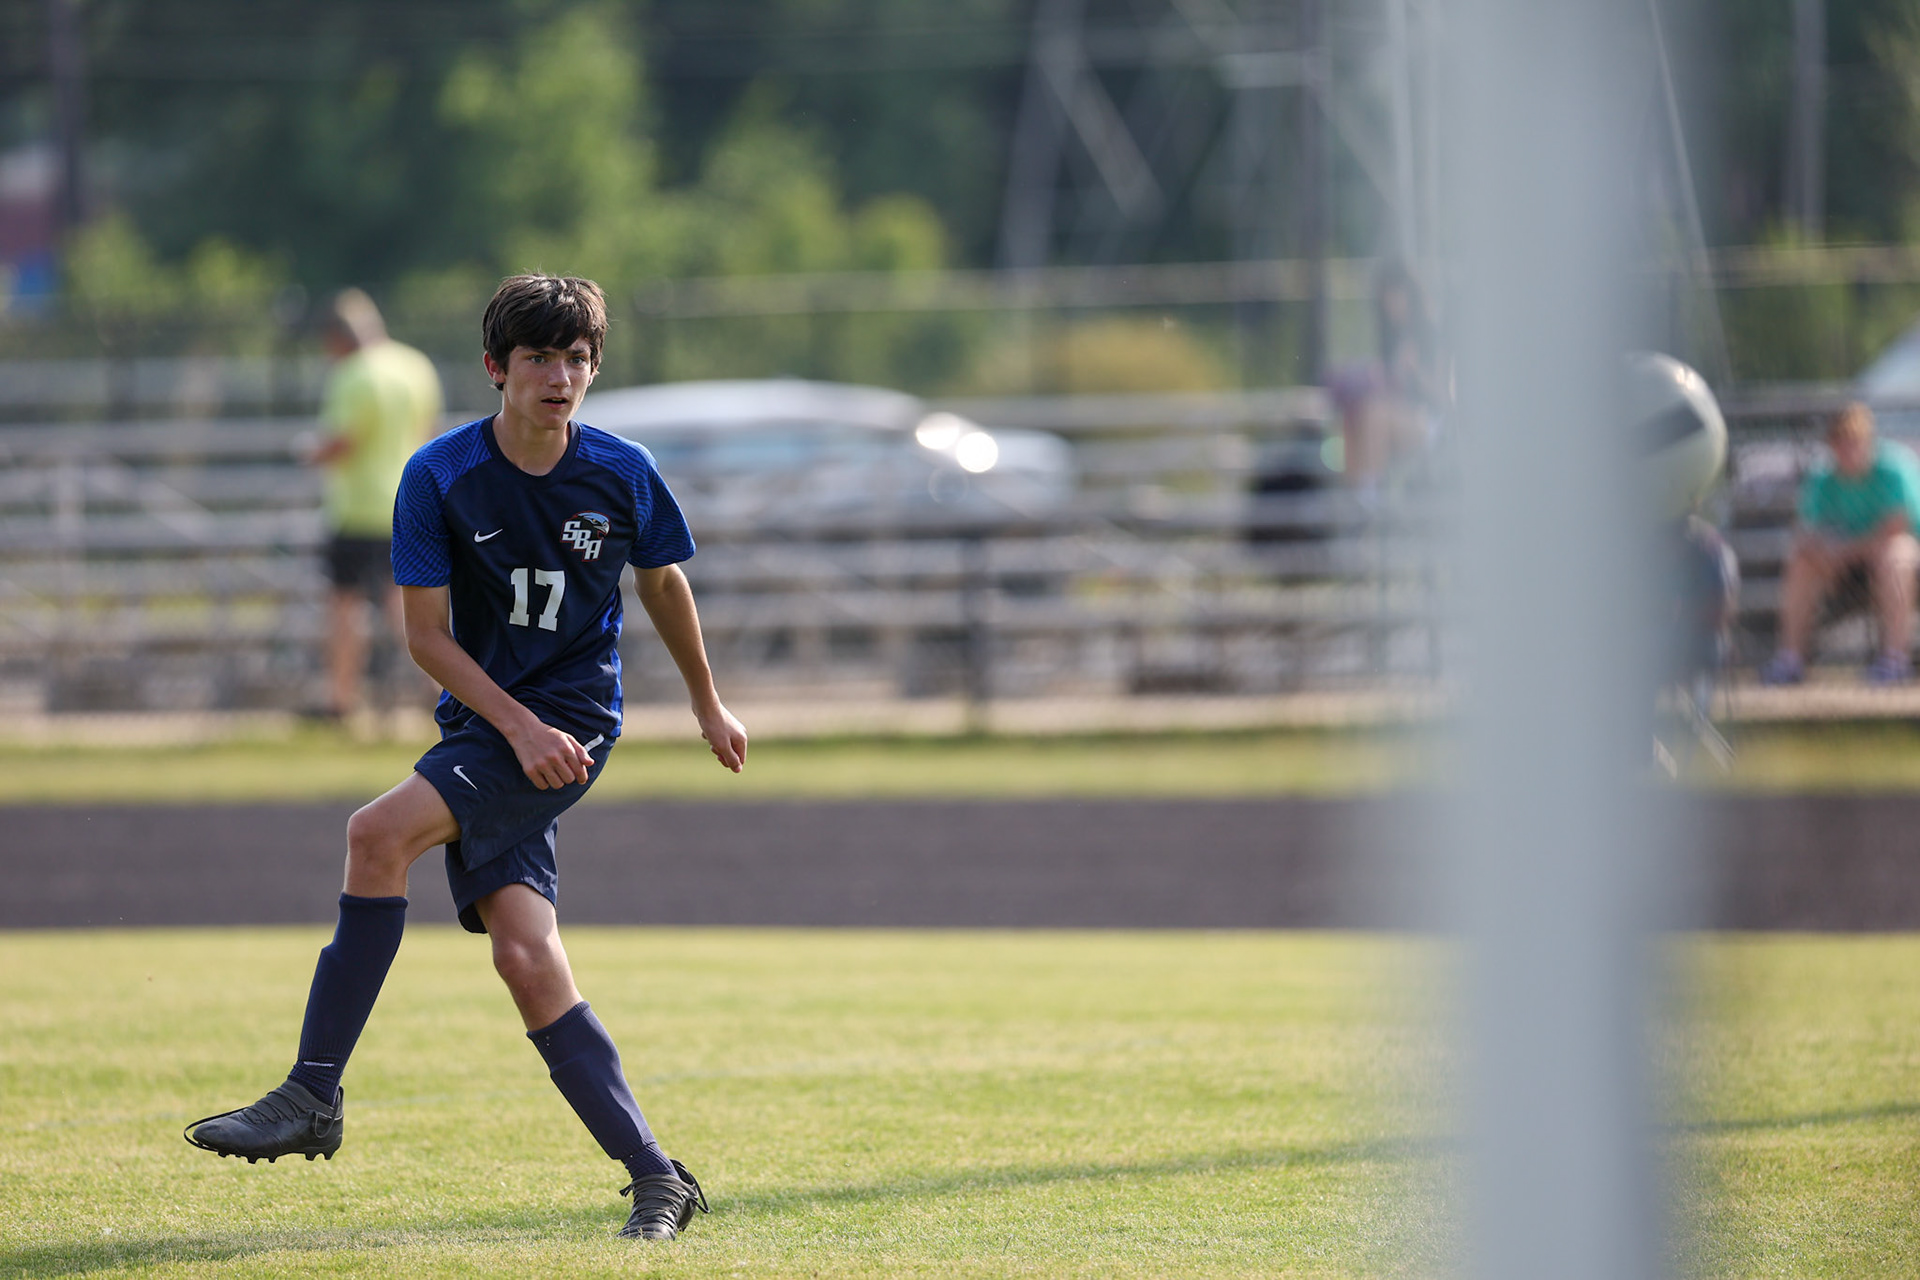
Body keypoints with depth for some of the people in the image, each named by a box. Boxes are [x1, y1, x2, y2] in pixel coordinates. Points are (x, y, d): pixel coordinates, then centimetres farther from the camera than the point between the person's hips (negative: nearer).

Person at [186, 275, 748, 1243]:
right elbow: (427, 634, -3)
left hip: (572, 719, -3)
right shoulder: (441, 476, -5)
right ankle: (656, 1180, -3)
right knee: (525, 957, -10)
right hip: (482, 723, 3)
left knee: (379, 834, -24)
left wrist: (707, 702, 28)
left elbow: (663, 584, 17)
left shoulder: (624, 474, -3)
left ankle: (314, 1096, -20)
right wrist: (519, 727, -15)